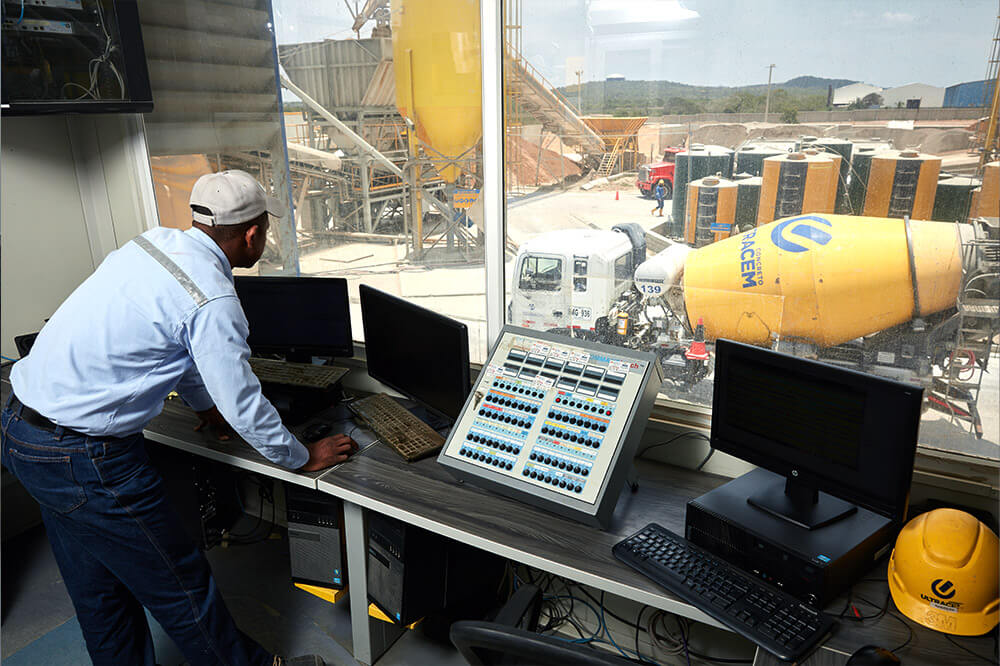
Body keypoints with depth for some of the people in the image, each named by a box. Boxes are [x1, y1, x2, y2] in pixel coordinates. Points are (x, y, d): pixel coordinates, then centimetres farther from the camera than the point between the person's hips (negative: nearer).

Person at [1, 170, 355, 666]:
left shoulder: (153, 243, 4)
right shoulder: (212, 299, -22)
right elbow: (242, 403, -17)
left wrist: (203, 405, 31)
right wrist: (302, 458, -1)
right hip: (84, 459, -9)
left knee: (99, 593, 23)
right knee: (180, 587, 9)